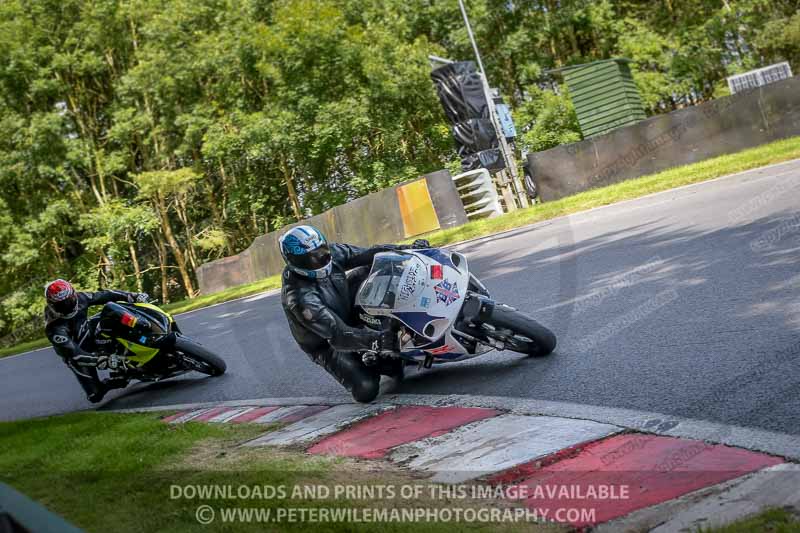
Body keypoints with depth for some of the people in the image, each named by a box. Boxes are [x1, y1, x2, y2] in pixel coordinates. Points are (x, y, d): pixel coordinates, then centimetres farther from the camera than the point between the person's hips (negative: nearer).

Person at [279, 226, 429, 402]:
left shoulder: (332, 252, -16)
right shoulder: (299, 297, -36)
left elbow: (368, 254, -8)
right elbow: (338, 335, -41)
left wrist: (409, 249, -20)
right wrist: (379, 340, -53)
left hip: (348, 312, 7)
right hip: (328, 345, -6)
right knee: (366, 389, -24)